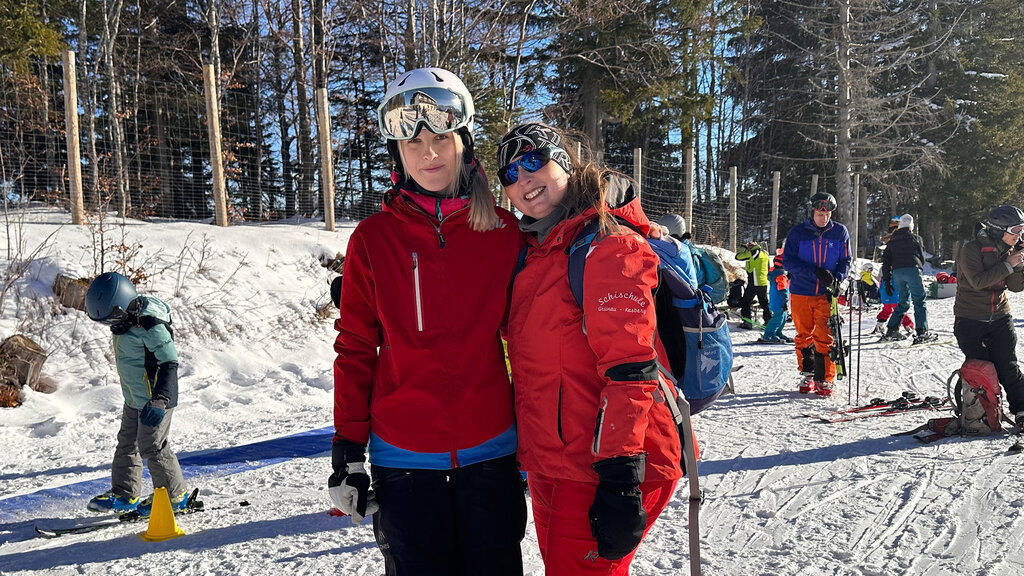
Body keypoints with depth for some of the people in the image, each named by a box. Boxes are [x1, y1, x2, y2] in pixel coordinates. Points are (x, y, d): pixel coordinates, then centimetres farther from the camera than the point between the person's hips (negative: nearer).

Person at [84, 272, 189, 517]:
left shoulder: (151, 326, -26)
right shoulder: (126, 319, 2)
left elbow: (169, 363, -26)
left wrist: (160, 400, -35)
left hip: (155, 399, -9)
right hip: (134, 399, 9)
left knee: (152, 447, -2)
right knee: (127, 443, 15)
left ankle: (175, 496, 13)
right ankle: (124, 495, 28)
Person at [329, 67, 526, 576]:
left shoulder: (503, 231, 0)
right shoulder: (373, 239, -3)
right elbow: (355, 350, 1)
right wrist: (347, 453, 1)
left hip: (491, 454, 1)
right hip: (405, 461, -1)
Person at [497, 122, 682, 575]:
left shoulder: (608, 246, -14)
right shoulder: (534, 253, 12)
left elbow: (629, 372, -21)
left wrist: (620, 478, -25)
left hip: (599, 473, -8)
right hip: (550, 471, 8)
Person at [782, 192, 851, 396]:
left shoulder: (840, 232, 3)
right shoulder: (797, 232, -1)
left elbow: (845, 262, 7)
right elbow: (788, 261, -6)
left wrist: (836, 279, -13)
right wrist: (815, 272, -18)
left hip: (826, 294, 0)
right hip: (801, 292, 1)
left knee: (824, 337, -4)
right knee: (804, 336, 10)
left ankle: (824, 379, 3)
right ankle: (807, 375, 23)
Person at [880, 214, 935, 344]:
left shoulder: (892, 241, 16)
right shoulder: (916, 238, 7)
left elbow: (886, 261, 13)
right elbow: (922, 257, 13)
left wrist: (887, 280, 15)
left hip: (896, 273, 4)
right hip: (912, 271, -4)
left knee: (903, 302, 16)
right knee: (919, 301, -2)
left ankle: (891, 330, 8)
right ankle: (922, 332, -12)